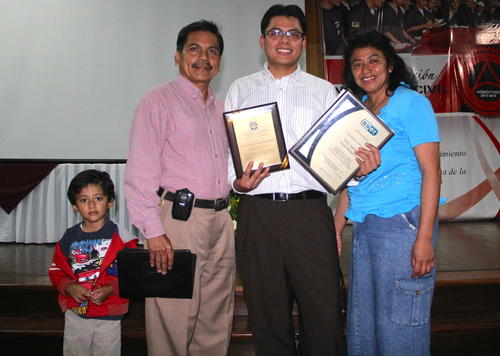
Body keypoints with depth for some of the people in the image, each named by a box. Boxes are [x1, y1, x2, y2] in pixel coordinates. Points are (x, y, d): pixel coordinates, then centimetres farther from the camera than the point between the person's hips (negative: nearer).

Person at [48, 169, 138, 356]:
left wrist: (110, 290, -21)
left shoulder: (120, 236, -9)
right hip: (75, 313, 3)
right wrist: (69, 287, -12)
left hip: (109, 315, -3)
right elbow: (56, 270, 6)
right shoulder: (69, 238, 1)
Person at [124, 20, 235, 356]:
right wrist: (153, 231, -15)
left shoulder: (221, 108, 19)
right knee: (175, 315, -1)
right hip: (179, 217, -6)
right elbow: (140, 173, -9)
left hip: (222, 219, 7)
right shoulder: (159, 100, -1)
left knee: (217, 318, 12)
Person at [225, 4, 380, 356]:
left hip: (310, 211, 0)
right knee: (268, 317, 10)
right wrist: (236, 182, -10)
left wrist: (360, 167, -13)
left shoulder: (323, 90, 13)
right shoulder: (240, 90, 14)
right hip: (257, 212, 1)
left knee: (324, 313, 0)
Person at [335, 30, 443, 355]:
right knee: (361, 323, 14)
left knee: (400, 326, 0)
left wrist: (424, 237, -17)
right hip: (363, 227, 7)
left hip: (402, 222, -6)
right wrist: (336, 229, 11)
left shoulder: (412, 103, -3)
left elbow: (431, 171, -9)